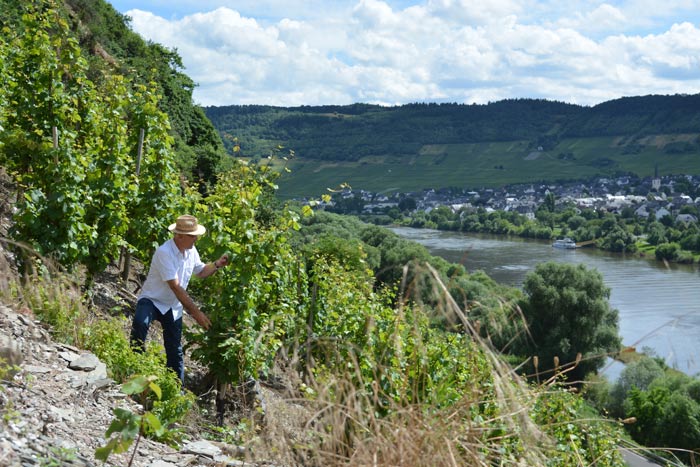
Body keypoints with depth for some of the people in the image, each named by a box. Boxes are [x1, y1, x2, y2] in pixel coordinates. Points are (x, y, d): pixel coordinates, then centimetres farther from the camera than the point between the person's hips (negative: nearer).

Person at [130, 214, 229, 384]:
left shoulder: (191, 251, -3)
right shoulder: (164, 252, -27)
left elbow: (201, 271, 18)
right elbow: (176, 287, -31)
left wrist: (217, 264, -4)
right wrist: (196, 312, -32)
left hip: (173, 306, 7)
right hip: (152, 300, -6)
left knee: (175, 351, 8)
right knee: (140, 323, -38)